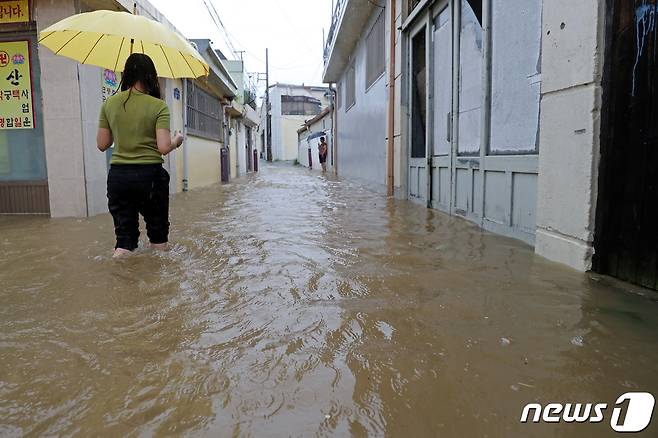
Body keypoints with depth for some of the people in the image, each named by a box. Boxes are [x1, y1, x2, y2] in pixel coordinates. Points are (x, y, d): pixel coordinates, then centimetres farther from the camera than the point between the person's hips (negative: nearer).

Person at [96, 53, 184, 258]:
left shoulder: (109, 104, 4)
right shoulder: (158, 106, -7)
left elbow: (102, 145, 7)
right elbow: (164, 147, -15)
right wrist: (177, 140, 6)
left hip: (118, 174, 3)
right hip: (149, 175, -3)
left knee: (124, 237, 11)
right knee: (158, 236, 15)